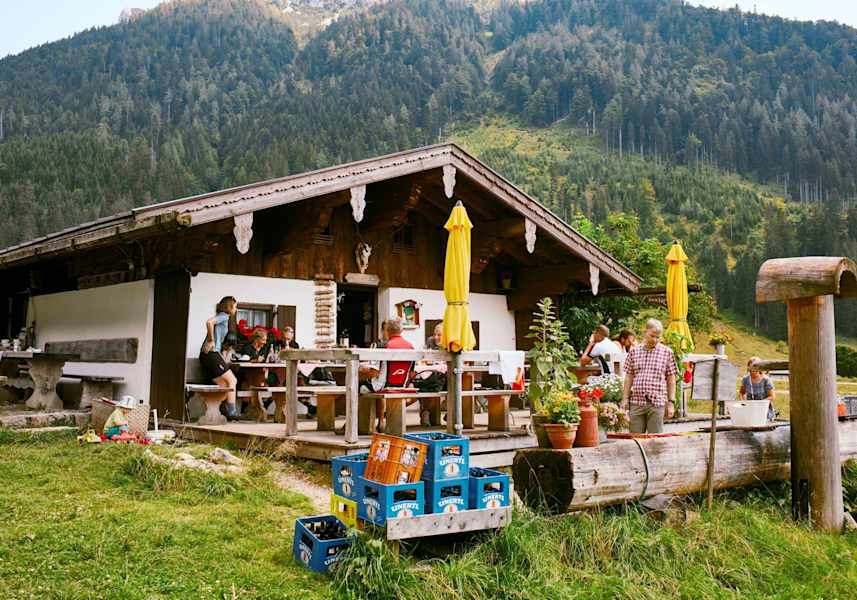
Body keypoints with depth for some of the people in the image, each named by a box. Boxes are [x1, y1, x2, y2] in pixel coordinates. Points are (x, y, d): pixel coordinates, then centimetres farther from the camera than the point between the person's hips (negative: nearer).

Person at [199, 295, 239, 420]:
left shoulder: (223, 317, 24)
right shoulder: (224, 316, -4)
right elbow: (209, 322, -23)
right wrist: (211, 340, -15)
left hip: (205, 354, 9)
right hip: (211, 354, -9)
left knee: (223, 385, 8)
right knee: (231, 381, -3)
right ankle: (232, 413, -4)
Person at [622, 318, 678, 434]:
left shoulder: (667, 352, 3)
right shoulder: (634, 351, 8)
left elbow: (671, 380, 4)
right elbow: (629, 377, 11)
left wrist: (671, 402, 0)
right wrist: (625, 399, 6)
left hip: (657, 403, -2)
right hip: (636, 401, 2)